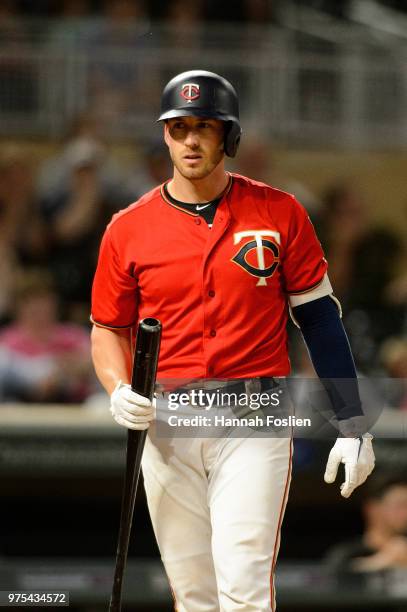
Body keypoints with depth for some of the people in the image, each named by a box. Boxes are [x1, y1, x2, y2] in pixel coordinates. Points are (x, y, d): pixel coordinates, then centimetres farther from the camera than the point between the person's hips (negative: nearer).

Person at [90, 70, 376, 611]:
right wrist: (119, 392, -8)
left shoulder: (280, 214, 0)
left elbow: (319, 317, 4)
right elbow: (108, 329, 13)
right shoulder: (129, 230, 4)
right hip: (167, 429, 3)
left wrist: (351, 423, 0)